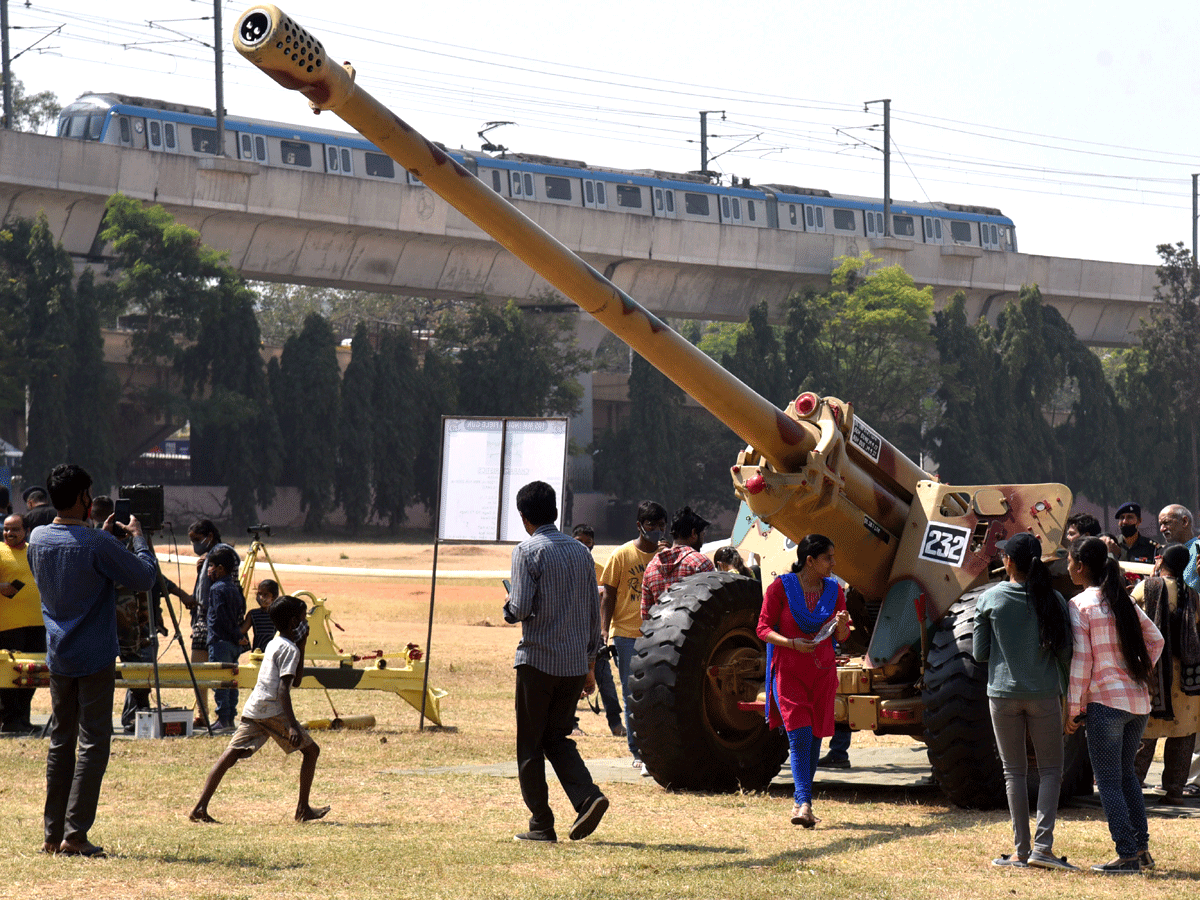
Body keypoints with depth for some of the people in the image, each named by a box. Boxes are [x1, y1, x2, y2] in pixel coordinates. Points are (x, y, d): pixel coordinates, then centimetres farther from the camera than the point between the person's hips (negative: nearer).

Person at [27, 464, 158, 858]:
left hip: (57, 658, 6)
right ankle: (75, 834, -8)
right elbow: (146, 577, -11)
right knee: (93, 743, -3)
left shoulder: (38, 540, 2)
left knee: (60, 741, 13)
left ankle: (53, 835, 14)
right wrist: (137, 537, 3)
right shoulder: (97, 545, -18)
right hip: (94, 658, -6)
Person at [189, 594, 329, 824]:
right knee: (310, 750, 7)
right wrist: (292, 726, -23)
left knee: (230, 755, -1)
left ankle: (200, 807, -13)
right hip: (273, 710, -8)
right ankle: (303, 809, 8)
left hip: (252, 710, 8)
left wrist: (301, 647, 28)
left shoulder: (274, 644, 23)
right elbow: (283, 689, -17)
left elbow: (295, 681, 31)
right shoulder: (289, 649, -6)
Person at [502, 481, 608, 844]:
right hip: (576, 661, 5)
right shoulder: (581, 552, 10)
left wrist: (508, 609, 8)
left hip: (538, 660, -5)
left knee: (530, 745, 6)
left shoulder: (528, 551, -8)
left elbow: (521, 608, -17)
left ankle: (541, 825, 6)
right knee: (557, 737, 16)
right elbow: (594, 612, 12)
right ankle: (587, 796, -6)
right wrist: (590, 664, 18)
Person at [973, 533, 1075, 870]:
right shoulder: (1053, 601, -3)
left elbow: (979, 654, 2)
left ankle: (1021, 850, 6)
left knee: (1014, 771, 8)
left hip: (1003, 694, 0)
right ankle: (1043, 846, -5)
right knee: (1051, 769, 8)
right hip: (1044, 694, 0)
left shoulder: (990, 599, -3)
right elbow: (1064, 653, -1)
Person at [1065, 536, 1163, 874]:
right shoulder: (1124, 601, 12)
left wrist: (1073, 708, -8)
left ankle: (1127, 856, -5)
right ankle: (1142, 848, 18)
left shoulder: (1080, 605, -8)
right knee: (1126, 773, 19)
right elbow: (1155, 640, 16)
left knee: (1109, 780, -1)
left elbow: (1080, 660, -12)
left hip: (1105, 700, -7)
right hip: (1138, 700, 7)